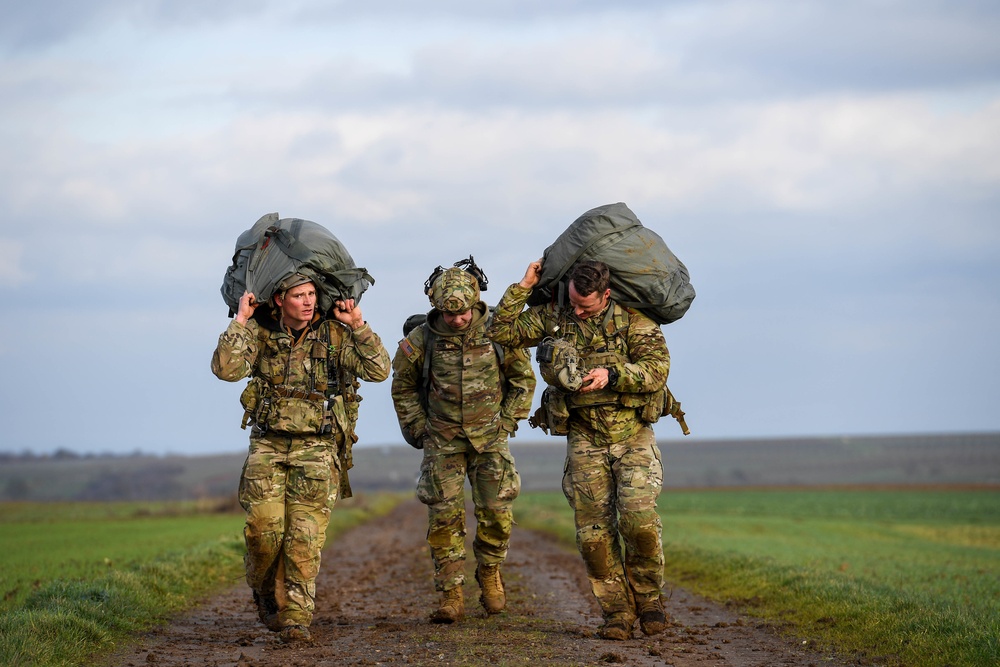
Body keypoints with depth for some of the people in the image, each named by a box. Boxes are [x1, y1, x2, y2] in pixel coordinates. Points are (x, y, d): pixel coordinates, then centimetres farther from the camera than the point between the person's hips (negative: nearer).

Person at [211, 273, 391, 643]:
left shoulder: (334, 335, 0)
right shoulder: (259, 332, 1)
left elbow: (378, 370, -6)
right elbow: (226, 368, -14)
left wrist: (358, 325, -11)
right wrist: (241, 319, -13)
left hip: (316, 448, 0)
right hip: (267, 445, 1)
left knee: (304, 536, -8)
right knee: (263, 528, -8)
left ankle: (296, 616, -2)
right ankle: (266, 592, 20)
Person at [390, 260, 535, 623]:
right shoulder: (420, 341, -8)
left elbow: (523, 378, 8)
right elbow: (403, 388, 8)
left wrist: (508, 421, 2)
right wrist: (418, 428, 2)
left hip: (490, 437, 0)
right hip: (442, 440, 0)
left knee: (496, 512, -6)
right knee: (444, 517, -5)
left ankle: (489, 572, 21)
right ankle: (451, 596, 1)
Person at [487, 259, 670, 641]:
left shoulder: (633, 318, -5)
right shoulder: (554, 317, 3)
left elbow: (658, 368, -12)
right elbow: (501, 331, 2)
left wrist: (612, 375, -25)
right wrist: (523, 288, -4)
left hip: (632, 437, -2)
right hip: (584, 440, 2)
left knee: (639, 519, -16)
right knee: (594, 530, -4)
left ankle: (648, 596, 6)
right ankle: (617, 613, 5)